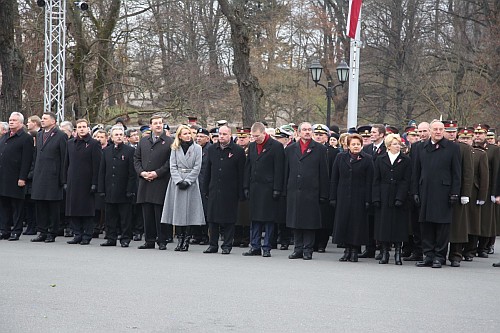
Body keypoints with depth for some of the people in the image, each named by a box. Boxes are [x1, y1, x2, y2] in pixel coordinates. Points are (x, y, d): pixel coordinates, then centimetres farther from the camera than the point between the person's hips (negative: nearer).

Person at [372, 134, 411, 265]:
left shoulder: (406, 160, 3)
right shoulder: (380, 160, 9)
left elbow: (406, 181, -2)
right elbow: (376, 180, 7)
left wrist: (400, 198, -12)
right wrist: (376, 198, -3)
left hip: (399, 197, -2)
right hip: (384, 198, 2)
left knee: (398, 226, -1)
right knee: (383, 226, 1)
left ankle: (398, 254, 4)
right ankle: (385, 253, 8)